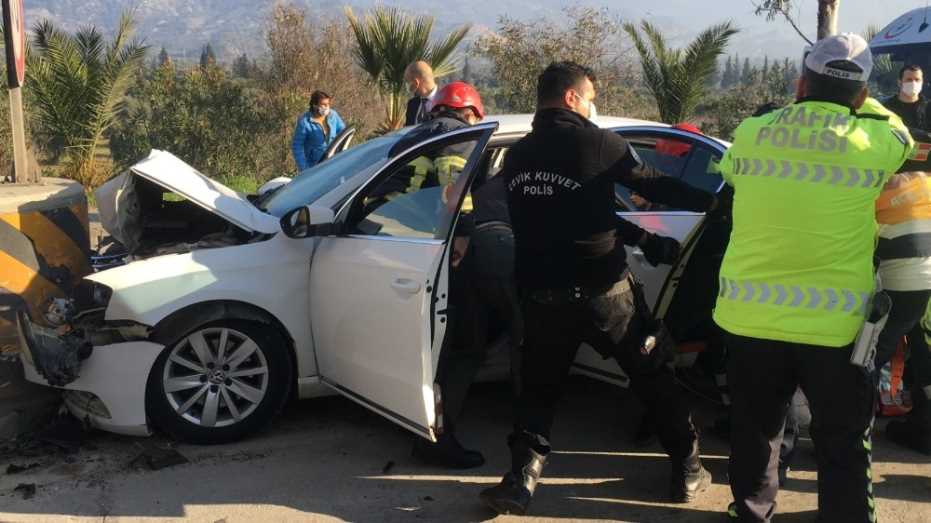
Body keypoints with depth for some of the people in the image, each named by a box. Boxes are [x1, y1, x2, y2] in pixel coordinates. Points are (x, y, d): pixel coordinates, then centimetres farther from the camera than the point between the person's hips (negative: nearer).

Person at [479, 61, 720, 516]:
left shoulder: (516, 156, 11)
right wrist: (714, 202, 17)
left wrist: (645, 241, 19)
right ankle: (687, 469, 22)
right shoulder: (596, 142, -8)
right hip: (602, 291, -4)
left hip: (542, 293, 4)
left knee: (538, 388, 18)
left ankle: (520, 480, 7)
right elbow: (655, 185, 1)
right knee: (653, 376, 14)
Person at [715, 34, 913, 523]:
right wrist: (853, 102, 35)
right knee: (843, 447, 12)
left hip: (749, 316, 3)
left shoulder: (749, 134, -1)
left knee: (755, 430, 21)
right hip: (834, 324, -2)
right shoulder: (878, 141, -6)